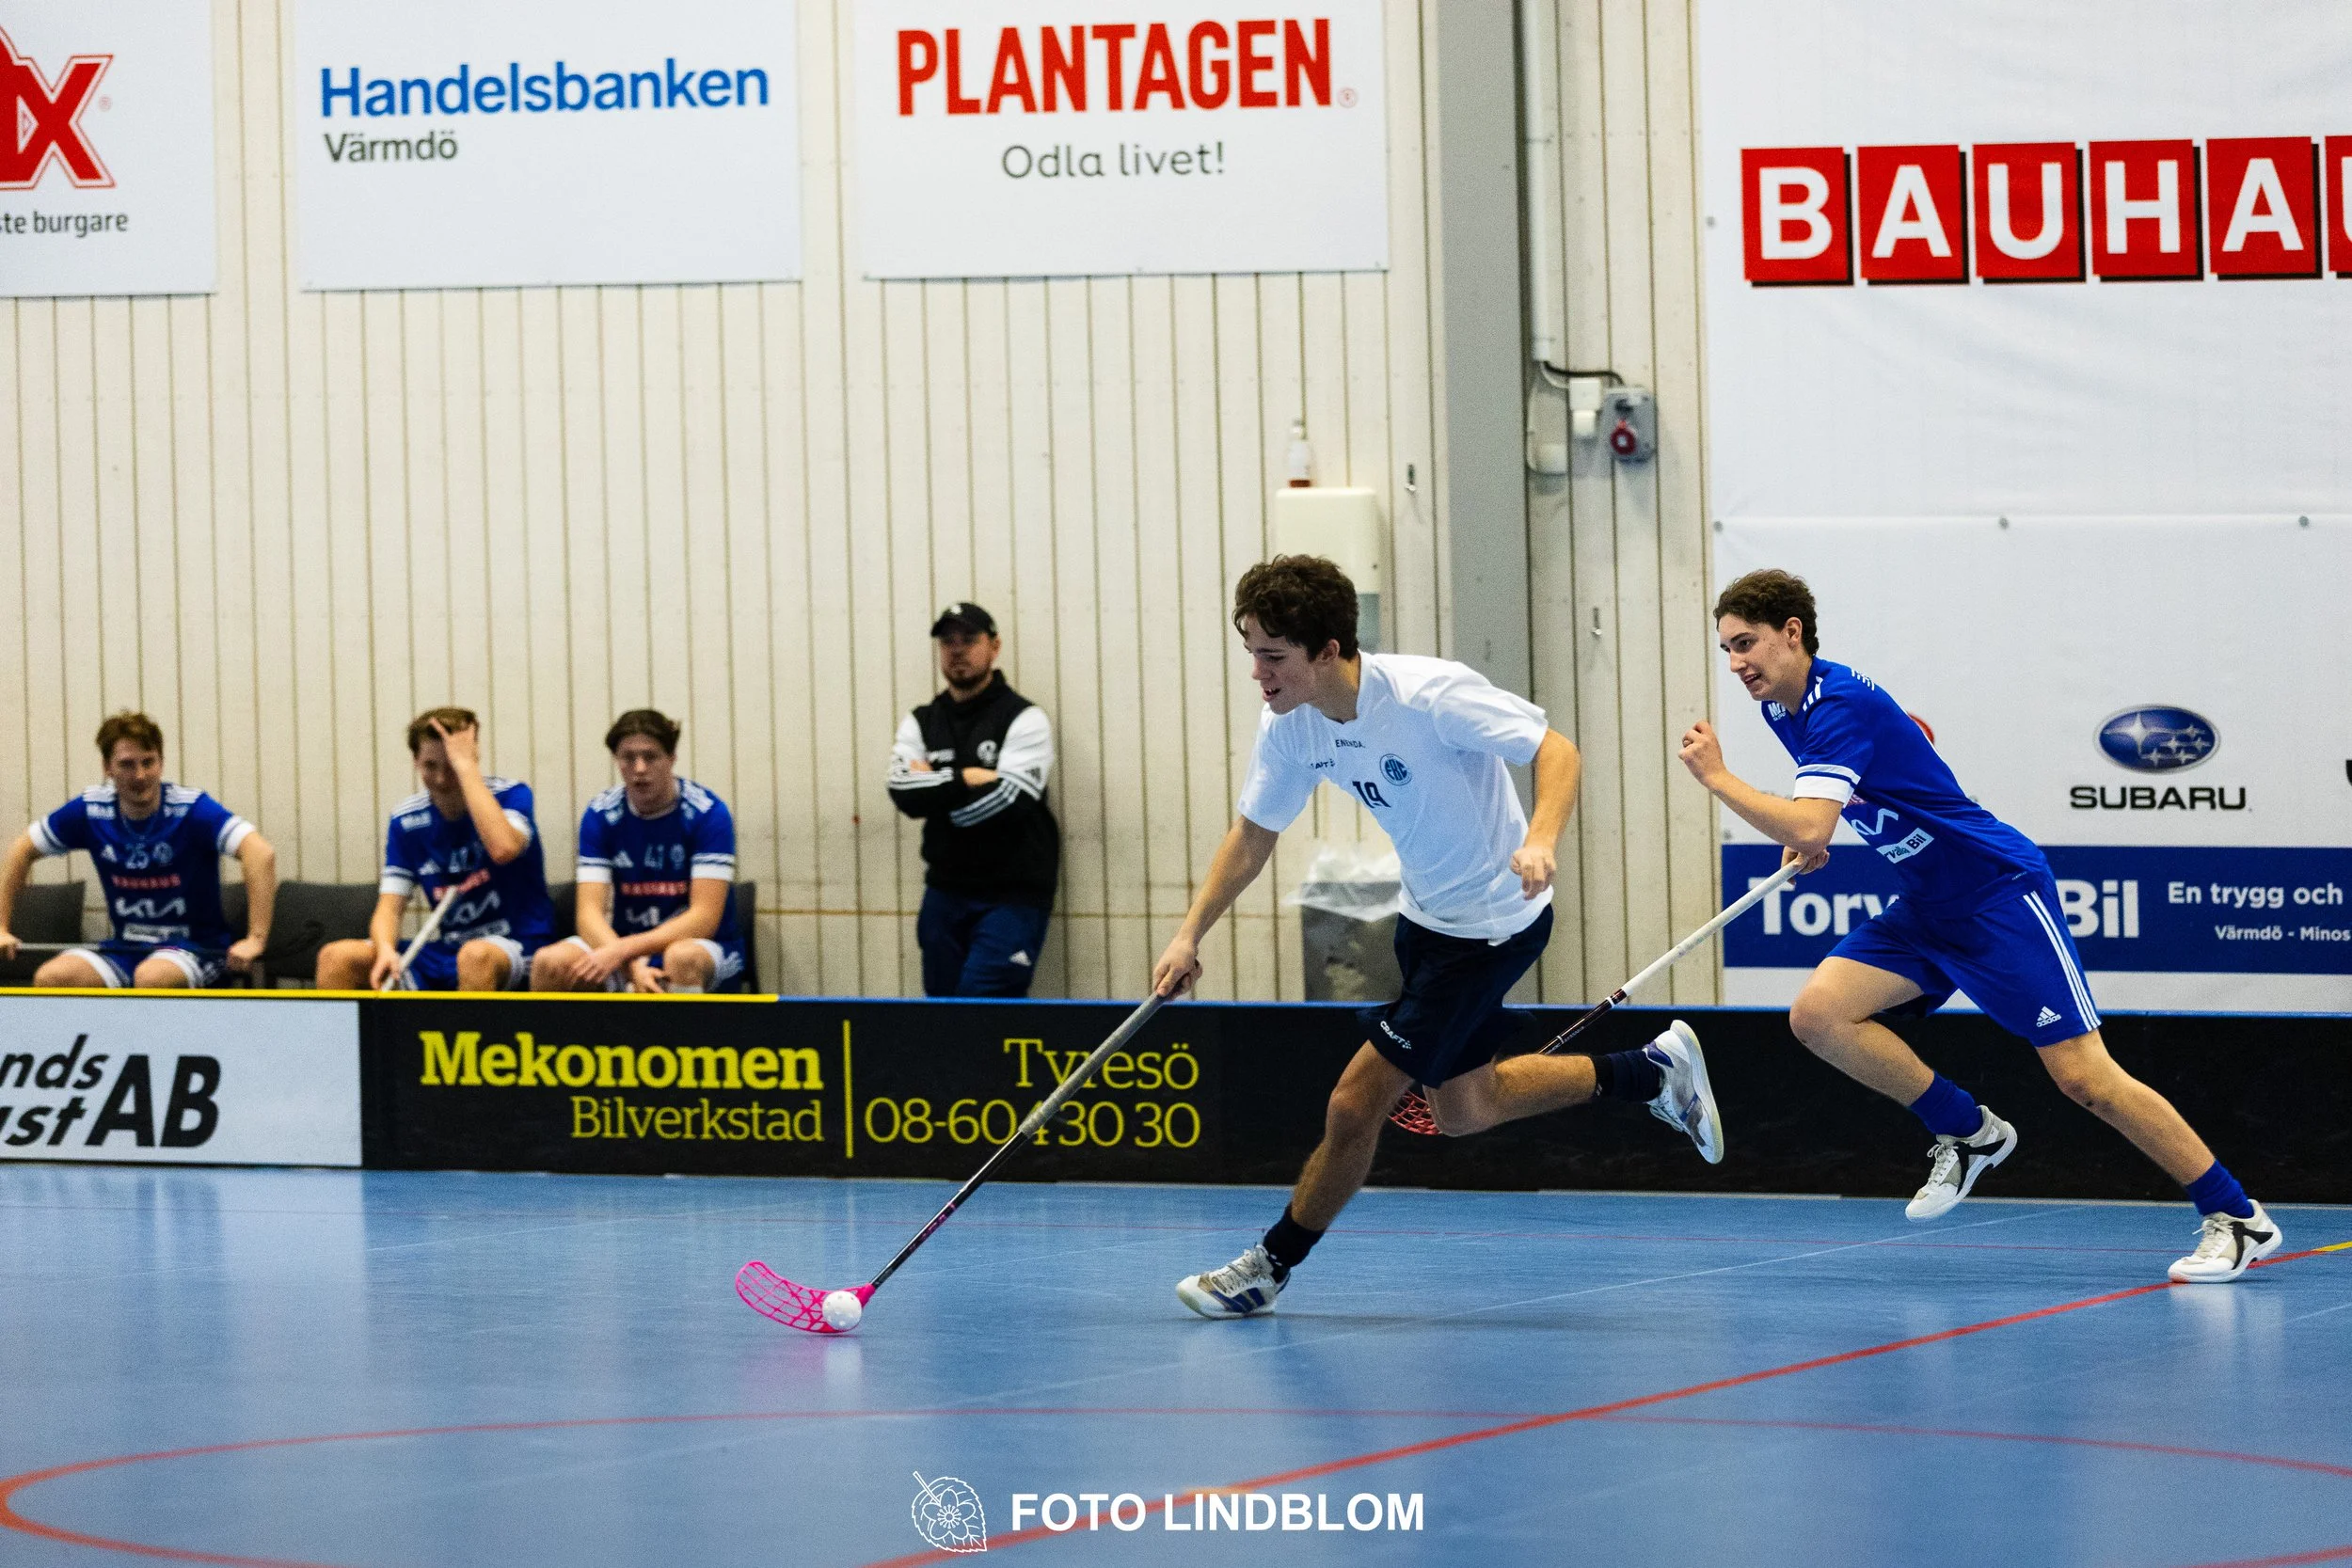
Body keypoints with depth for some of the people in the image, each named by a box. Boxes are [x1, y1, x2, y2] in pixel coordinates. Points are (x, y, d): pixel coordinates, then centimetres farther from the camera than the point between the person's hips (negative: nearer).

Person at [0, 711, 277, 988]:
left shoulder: (190, 808, -15)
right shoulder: (90, 810, -2)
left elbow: (261, 853, -27)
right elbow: (23, 851, 11)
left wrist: (255, 939, -35)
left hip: (196, 945, -5)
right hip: (126, 945, 5)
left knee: (150, 977, -37)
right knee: (49, 978, -21)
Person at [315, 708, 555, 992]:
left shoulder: (511, 795, -8)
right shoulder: (406, 821, 5)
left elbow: (503, 848, -31)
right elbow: (389, 907, 1)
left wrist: (465, 765, -24)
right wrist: (385, 949, -23)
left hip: (516, 946, -5)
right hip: (445, 952, 5)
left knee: (476, 956, -40)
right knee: (336, 957, -13)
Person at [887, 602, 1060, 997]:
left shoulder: (1024, 720, -5)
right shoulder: (920, 724, 10)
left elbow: (1008, 802, -18)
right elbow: (905, 794, -7)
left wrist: (934, 788, -9)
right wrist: (967, 779, -15)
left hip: (1012, 895, -6)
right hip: (945, 891, 6)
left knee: (981, 1001, -17)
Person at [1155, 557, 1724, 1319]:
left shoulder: (1429, 694, -30)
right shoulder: (1289, 726, -10)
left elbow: (1556, 749, -28)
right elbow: (1254, 833, 3)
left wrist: (1540, 841, -46)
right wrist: (1190, 935, -5)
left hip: (1493, 925, -8)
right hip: (1427, 915, 8)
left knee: (1356, 1103, -9)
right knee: (1461, 1108, 21)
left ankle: (1270, 1266, 10)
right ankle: (1655, 1070, 35)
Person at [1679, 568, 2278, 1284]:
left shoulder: (1842, 706, -23)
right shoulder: (1783, 707, 6)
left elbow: (1809, 829, -35)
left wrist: (1716, 776, -27)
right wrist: (1805, 834, 10)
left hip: (1998, 891, -9)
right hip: (1924, 909, 9)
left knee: (2082, 1075, -12)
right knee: (1818, 1013, -11)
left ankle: (2237, 1218, -3)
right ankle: (1968, 1131, 5)